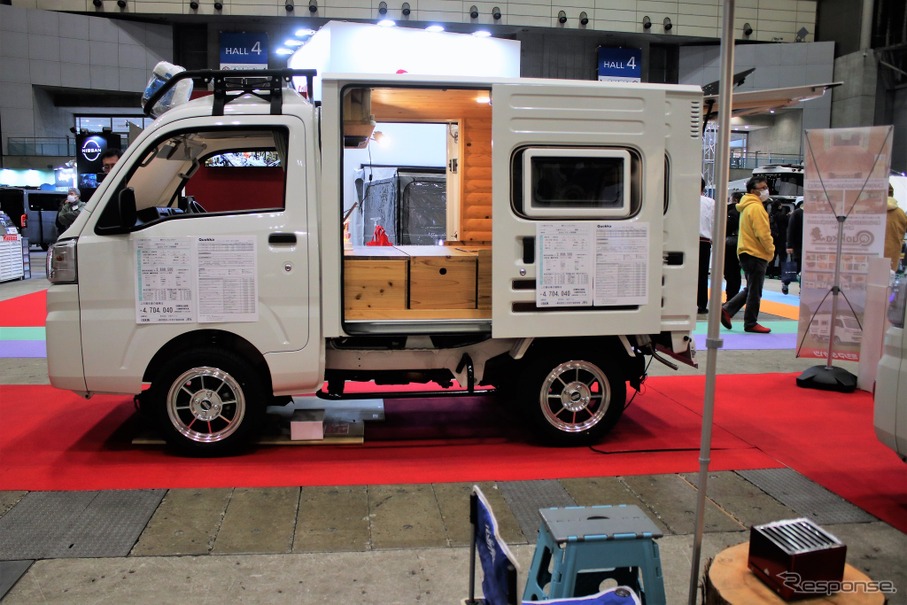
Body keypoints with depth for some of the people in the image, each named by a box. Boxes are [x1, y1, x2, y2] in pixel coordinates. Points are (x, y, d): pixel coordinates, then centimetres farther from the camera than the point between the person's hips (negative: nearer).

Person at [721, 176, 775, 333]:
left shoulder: (748, 206, 16)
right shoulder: (756, 208, -15)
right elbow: (763, 233, -20)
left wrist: (768, 250, 17)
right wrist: (771, 250, -6)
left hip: (747, 253, 10)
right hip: (756, 254, -10)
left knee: (751, 289, 17)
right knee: (755, 291, 0)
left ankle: (727, 309, 12)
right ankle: (751, 324, 8)